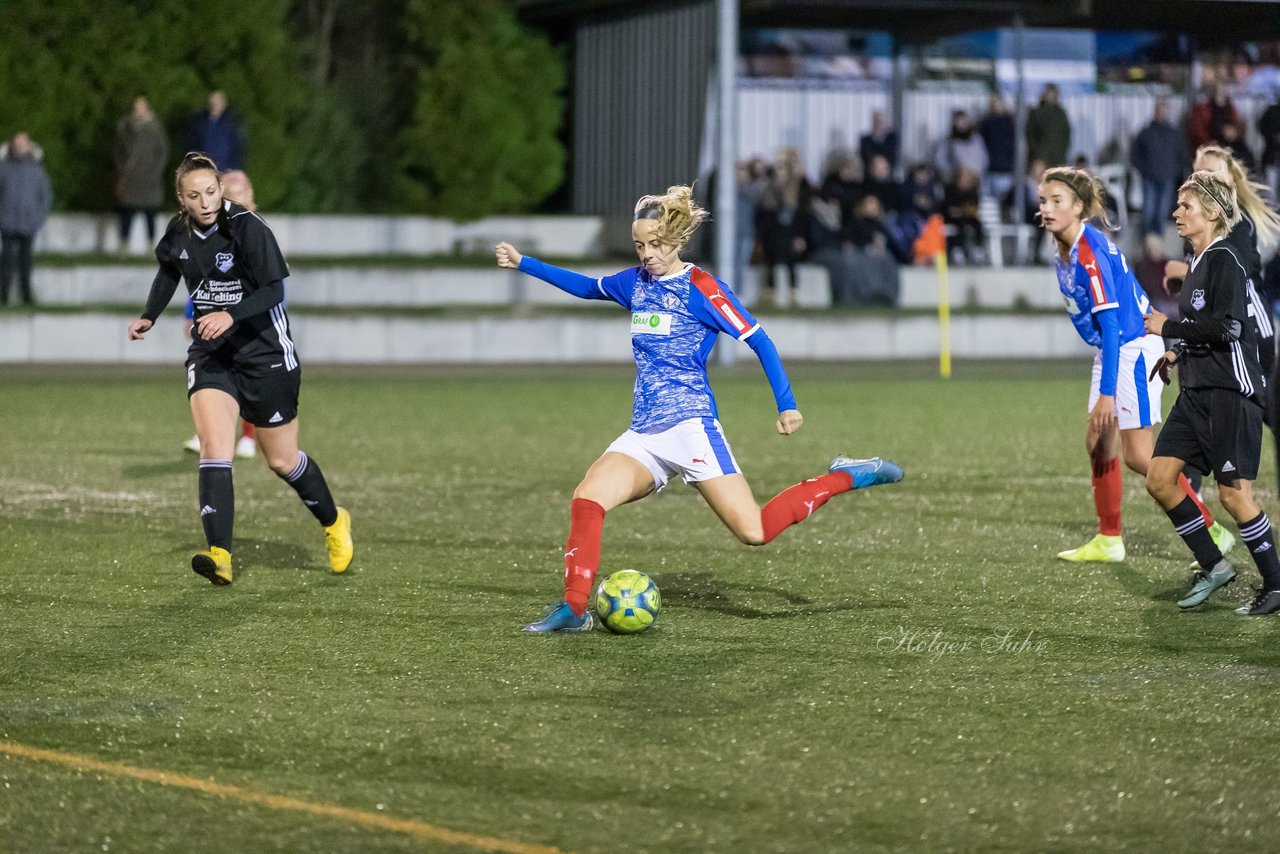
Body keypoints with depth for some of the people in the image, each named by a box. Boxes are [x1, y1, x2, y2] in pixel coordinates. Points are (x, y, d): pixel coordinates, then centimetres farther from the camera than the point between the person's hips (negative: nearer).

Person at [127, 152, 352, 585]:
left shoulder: (248, 228, -19)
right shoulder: (178, 233, -1)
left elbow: (274, 291, -24)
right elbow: (169, 272, 21)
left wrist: (231, 315, -38)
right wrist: (148, 317, 10)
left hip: (265, 353, -4)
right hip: (210, 353, 4)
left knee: (282, 460, 8)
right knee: (214, 447, -18)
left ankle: (334, 522, 37)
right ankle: (220, 556, -26)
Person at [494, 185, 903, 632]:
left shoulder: (700, 287, -6)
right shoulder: (636, 282, 13)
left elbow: (758, 339, -6)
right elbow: (587, 286, 32)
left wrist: (786, 405, -11)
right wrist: (523, 264, 31)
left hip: (689, 426, -6)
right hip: (642, 436, 6)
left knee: (754, 531, -14)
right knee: (586, 501, -17)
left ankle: (845, 478, 5)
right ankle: (574, 609, -12)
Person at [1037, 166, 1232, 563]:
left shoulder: (1089, 252, -23)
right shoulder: (1064, 251, 6)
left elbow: (1110, 323, -26)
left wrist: (1107, 392, -28)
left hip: (1134, 348, -10)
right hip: (1112, 350, 10)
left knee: (1138, 456, -8)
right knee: (1098, 442, 11)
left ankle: (1211, 531, 0)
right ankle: (1109, 541, 20)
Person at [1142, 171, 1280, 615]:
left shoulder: (1223, 260, -13)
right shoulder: (1198, 262, 15)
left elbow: (1226, 327, -23)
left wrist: (1168, 327, -14)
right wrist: (1178, 353, 15)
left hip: (1230, 394, -9)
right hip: (1196, 392, 9)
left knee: (1234, 494, -7)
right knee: (1159, 480, 3)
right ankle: (1213, 566, 12)